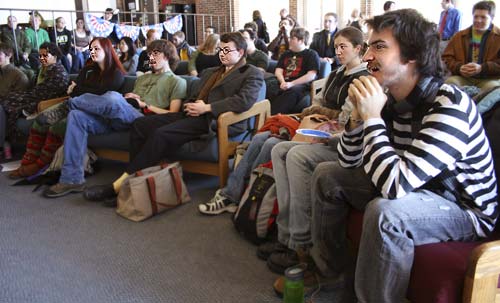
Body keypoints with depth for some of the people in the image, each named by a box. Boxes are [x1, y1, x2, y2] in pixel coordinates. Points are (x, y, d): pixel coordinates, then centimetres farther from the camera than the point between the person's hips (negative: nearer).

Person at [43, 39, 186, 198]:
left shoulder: (177, 82, 12)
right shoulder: (142, 78, 35)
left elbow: (172, 116, 0)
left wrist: (144, 105, -3)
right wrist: (128, 99, 2)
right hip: (117, 118, 7)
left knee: (113, 98, -36)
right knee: (77, 115, -16)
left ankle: (72, 102, -3)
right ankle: (72, 179, -19)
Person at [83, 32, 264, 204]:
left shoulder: (252, 74, 6)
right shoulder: (210, 73, 30)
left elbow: (244, 101, -13)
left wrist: (205, 108, -15)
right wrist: (192, 106, 5)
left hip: (213, 120, -8)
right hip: (193, 115, 8)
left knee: (161, 133, -28)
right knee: (140, 124, -10)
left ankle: (120, 185, -22)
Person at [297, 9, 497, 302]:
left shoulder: (449, 105, -29)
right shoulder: (391, 100, -7)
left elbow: (396, 184, -38)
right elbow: (349, 163, 2)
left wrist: (373, 118, -29)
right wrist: (359, 115, -15)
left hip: (465, 210, -8)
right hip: (414, 192, 8)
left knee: (384, 212, -37)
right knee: (327, 174, 7)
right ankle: (329, 272, 19)